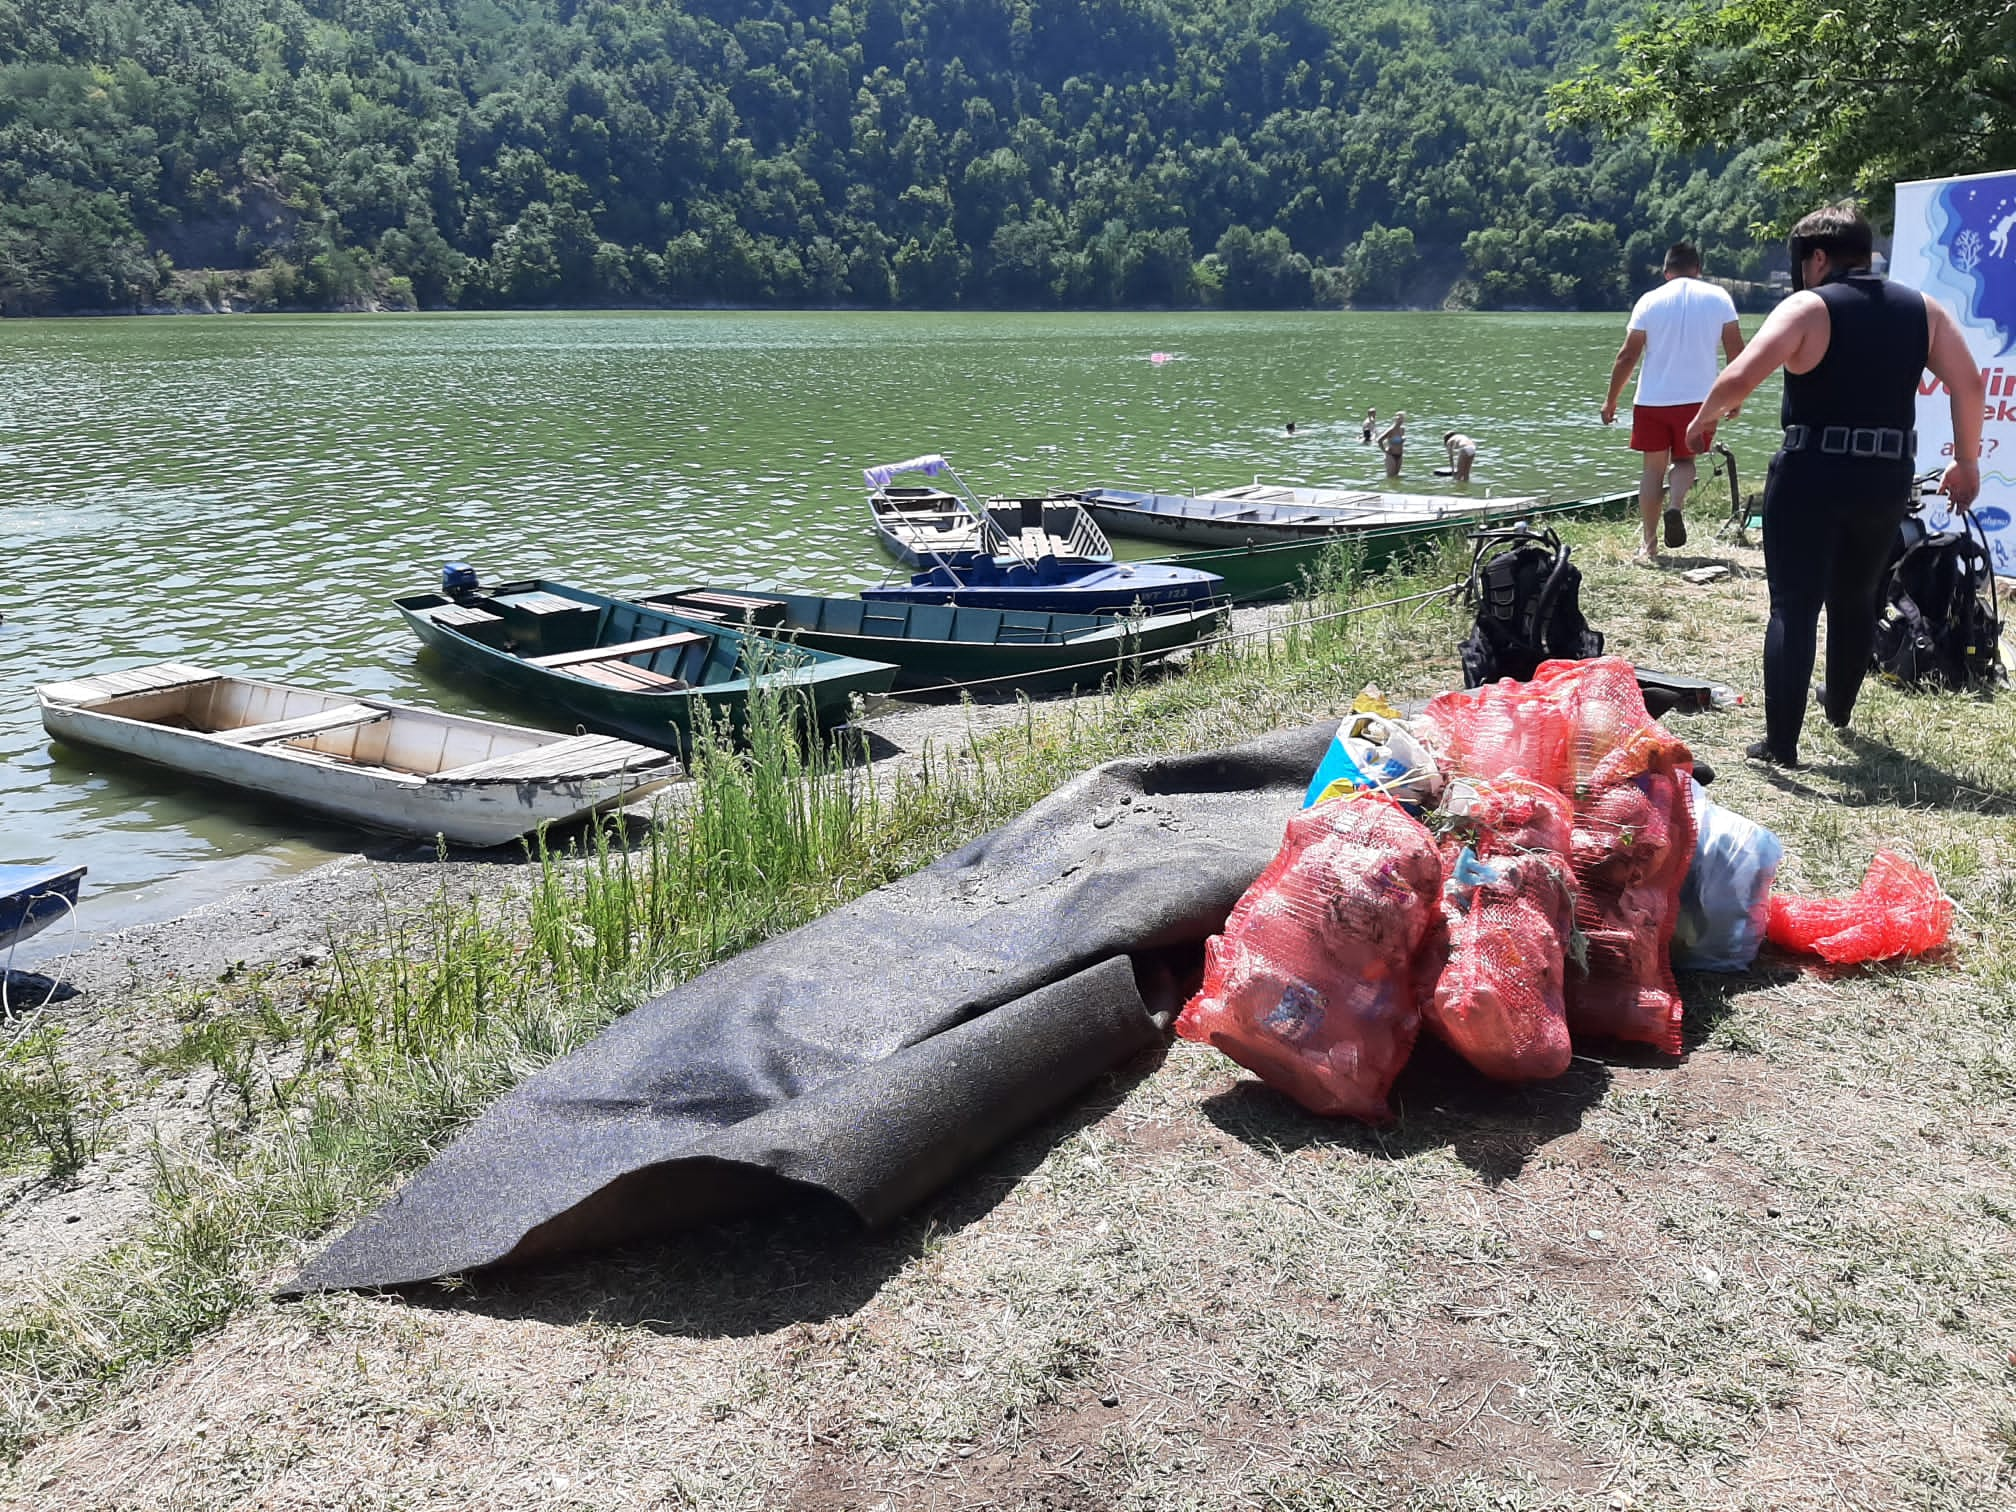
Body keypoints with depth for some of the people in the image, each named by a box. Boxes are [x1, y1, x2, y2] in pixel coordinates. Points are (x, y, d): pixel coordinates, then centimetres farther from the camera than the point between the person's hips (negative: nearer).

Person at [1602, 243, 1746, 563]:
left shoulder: (1650, 301, 0)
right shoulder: (1718, 297, 3)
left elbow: (1627, 355, -2)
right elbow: (1736, 351, 3)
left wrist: (1611, 400, 6)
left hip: (1651, 401, -1)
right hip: (1697, 398, 1)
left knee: (1653, 468, 9)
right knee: (1684, 459, 20)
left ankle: (1649, 545, 6)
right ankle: (1676, 506, -12)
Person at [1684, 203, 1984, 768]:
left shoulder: (1807, 308, -7)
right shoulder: (1922, 309, 8)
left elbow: (1739, 378, -19)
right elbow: (1969, 385, 5)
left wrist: (1703, 418, 0)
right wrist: (1967, 463, 15)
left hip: (1810, 476, -5)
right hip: (1886, 481, 5)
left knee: (1793, 606, -2)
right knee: (1856, 598, 23)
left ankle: (1781, 741, -5)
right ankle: (1839, 705, 42)